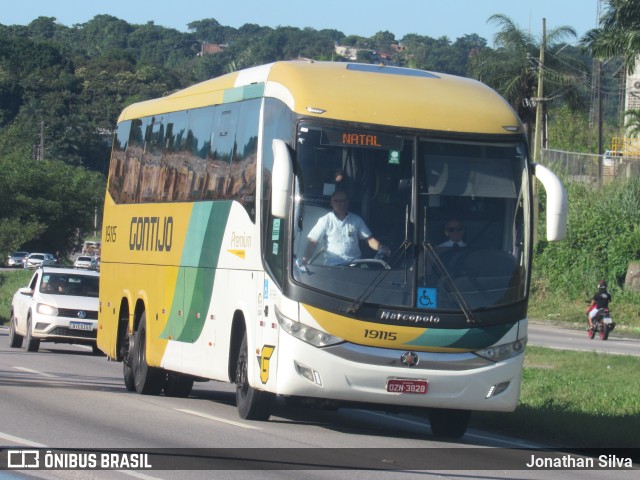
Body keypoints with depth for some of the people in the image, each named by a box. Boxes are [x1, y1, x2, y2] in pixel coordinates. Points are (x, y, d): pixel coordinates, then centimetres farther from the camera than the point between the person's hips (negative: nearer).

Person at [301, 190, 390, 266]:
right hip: (333, 264, -3)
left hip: (355, 262, 3)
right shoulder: (325, 221, 4)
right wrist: (305, 259, -19)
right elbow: (313, 242, 0)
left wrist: (380, 248, -9)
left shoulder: (356, 220, 13)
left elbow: (369, 239, 13)